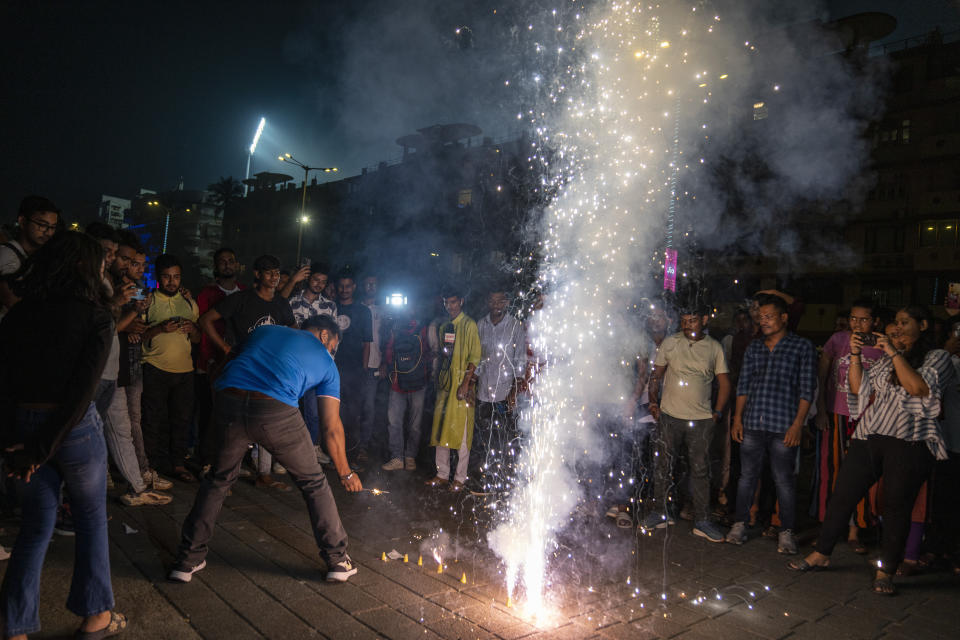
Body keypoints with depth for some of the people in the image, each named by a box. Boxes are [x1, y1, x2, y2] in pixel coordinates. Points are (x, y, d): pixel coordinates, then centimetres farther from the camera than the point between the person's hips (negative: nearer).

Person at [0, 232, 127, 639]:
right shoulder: (96, 317, -8)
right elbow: (83, 388, -15)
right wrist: (42, 450, -10)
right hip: (74, 426, -4)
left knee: (37, 523, 17)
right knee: (92, 517, 15)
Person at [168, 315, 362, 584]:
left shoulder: (264, 331, 31)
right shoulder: (325, 363, 22)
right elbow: (332, 428, 21)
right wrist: (346, 473, 31)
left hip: (228, 402, 3)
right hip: (275, 411, -3)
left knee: (219, 479, 27)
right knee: (313, 482, 18)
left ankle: (187, 561, 33)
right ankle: (337, 560, 24)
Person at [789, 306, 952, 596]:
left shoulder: (937, 356, 3)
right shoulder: (886, 358, 16)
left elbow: (918, 387, -15)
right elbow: (859, 388, 12)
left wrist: (895, 353, -13)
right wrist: (855, 356, 2)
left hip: (908, 444, -4)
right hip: (869, 436, 4)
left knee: (897, 507, 4)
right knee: (843, 495, 5)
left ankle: (885, 572, 19)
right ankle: (821, 554, 17)